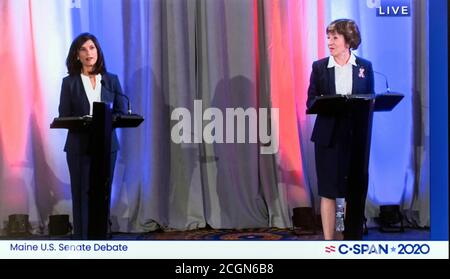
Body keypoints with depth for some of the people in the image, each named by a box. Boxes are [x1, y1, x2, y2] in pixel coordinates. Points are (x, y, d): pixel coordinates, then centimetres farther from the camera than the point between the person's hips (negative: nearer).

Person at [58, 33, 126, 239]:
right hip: (79, 146, -2)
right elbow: (64, 117, -2)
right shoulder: (69, 82, 3)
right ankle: (82, 239, 6)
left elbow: (121, 112, 5)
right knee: (81, 195, 0)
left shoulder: (112, 80, 8)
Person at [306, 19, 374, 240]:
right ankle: (329, 241, 7)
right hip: (328, 136, -1)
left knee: (356, 190, 6)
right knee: (328, 190, 0)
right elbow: (311, 101, 2)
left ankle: (353, 237, 20)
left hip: (357, 136, 1)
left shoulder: (365, 67, 6)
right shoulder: (319, 67, 4)